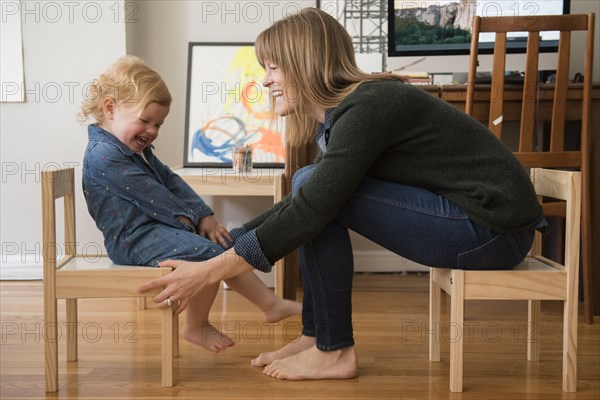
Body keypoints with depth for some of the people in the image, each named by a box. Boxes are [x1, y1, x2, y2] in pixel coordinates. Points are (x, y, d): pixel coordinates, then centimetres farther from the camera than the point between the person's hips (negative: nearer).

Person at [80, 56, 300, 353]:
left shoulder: (137, 149, 17)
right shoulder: (104, 154, -18)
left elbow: (171, 181, 14)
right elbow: (151, 194, -19)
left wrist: (203, 215, 3)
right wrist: (188, 219, -9)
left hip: (157, 227, 11)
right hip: (135, 237, -11)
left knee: (226, 243, 9)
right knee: (208, 253, -24)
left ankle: (270, 303, 13)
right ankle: (196, 327, -5)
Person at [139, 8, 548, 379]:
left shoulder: (366, 108, -20)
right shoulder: (341, 112, 10)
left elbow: (310, 211, -24)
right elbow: (301, 202, 18)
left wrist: (209, 272, -19)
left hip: (494, 230, -9)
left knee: (317, 191, -17)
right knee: (311, 186, 8)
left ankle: (335, 351, -5)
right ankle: (316, 334, 11)